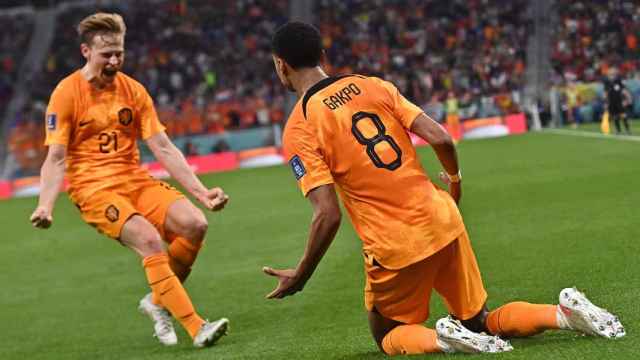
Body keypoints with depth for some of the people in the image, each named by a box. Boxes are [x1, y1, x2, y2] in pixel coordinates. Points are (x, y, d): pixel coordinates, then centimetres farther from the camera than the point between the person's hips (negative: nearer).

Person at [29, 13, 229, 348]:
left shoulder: (133, 90, 7)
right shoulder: (66, 93, -5)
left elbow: (164, 148, 7)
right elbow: (56, 159, -8)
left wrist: (200, 191, -1)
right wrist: (45, 206, -24)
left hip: (136, 181, 5)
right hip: (93, 187, -5)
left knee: (195, 223, -18)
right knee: (149, 239, -29)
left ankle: (159, 301, 2)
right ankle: (195, 327, -30)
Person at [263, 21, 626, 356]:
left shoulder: (298, 132, -9)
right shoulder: (372, 85, 5)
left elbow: (328, 216, -17)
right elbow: (440, 138, -1)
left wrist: (301, 276, -4)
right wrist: (455, 179, 21)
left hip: (395, 247, -5)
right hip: (443, 219, 5)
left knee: (388, 337, 19)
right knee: (481, 323, 22)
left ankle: (443, 338, -12)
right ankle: (565, 312, -2)